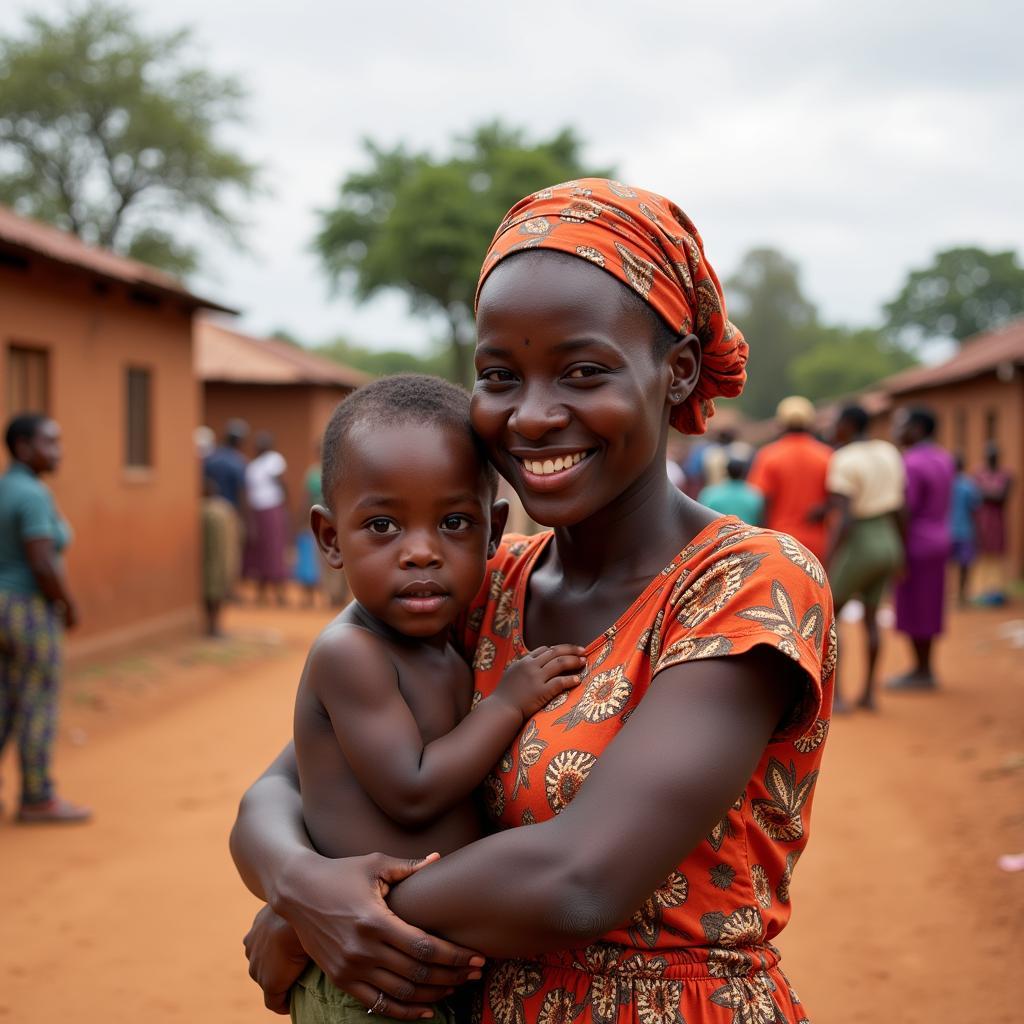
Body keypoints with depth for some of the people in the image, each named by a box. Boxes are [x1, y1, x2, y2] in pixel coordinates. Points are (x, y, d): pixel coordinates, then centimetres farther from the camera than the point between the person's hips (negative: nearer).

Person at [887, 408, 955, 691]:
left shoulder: (911, 465, -20)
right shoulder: (943, 459, 8)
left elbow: (905, 514, -21)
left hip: (916, 547, -9)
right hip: (938, 541, 9)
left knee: (914, 609, -1)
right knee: (926, 607, 14)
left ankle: (921, 673, 5)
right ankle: (924, 669, 20)